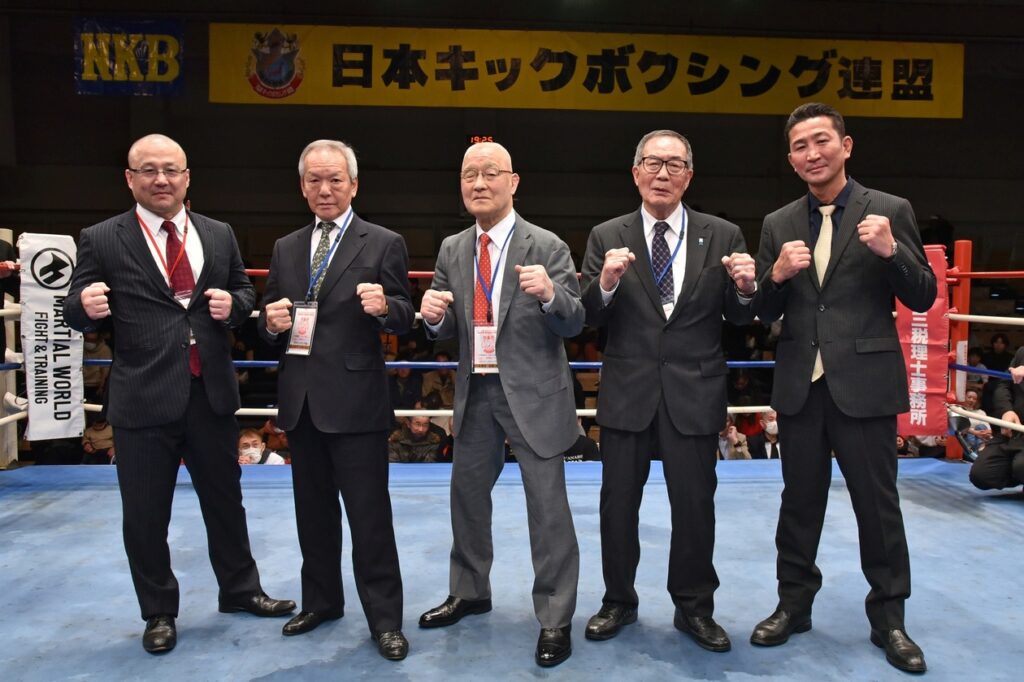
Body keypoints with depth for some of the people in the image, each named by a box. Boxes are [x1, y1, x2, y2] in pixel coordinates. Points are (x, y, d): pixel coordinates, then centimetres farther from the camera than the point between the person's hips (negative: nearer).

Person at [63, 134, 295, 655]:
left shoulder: (219, 235, 7)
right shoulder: (100, 240, -2)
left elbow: (245, 292, 14)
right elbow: (75, 314, -2)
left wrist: (233, 304, -8)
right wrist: (86, 305, -25)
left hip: (211, 392, 3)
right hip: (142, 398, -2)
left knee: (225, 500, 17)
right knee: (145, 515, 10)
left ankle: (240, 590, 37)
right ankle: (159, 613, 31)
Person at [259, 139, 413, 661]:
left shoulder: (383, 244, -2)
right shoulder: (285, 248, 12)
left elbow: (404, 318, -6)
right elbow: (270, 321, 14)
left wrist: (385, 306, -27)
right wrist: (271, 321, -9)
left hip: (355, 399, -5)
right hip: (300, 400, 6)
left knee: (369, 514, 1)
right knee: (313, 509, 18)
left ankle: (384, 618, 15)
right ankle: (321, 600, 36)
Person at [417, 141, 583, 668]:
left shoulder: (547, 247, -8)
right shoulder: (452, 250, 6)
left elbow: (575, 323, -13)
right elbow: (448, 328, 8)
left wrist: (551, 294, -33)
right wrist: (434, 315, -16)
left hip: (533, 393, -5)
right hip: (476, 391, 6)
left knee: (547, 505, 1)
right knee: (466, 493, 18)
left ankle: (555, 619, 17)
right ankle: (469, 592, 39)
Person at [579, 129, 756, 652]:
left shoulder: (723, 236, 1)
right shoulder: (607, 237, 1)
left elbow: (737, 318, 2)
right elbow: (589, 318, -4)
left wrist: (744, 290, -19)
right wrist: (606, 282, -23)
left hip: (694, 393, 0)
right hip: (627, 391, 1)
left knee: (695, 504, 10)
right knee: (618, 502, 12)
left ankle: (694, 608, 31)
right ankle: (618, 602, 33)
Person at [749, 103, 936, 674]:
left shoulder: (890, 211, -1)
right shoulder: (778, 225, 8)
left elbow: (923, 299, -3)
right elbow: (765, 313, 7)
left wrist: (891, 252, -20)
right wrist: (778, 274, -13)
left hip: (864, 382, -3)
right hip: (801, 384, 3)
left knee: (878, 503, 7)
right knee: (800, 500, 13)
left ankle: (888, 615, 25)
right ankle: (795, 604, 28)